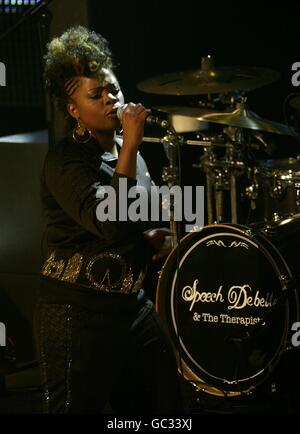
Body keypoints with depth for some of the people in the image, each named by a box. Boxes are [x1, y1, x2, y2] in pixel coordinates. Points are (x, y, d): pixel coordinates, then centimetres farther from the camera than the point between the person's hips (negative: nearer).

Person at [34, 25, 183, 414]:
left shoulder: (125, 151, 11)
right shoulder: (65, 159, -14)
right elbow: (110, 224, -29)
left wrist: (153, 238, 4)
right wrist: (129, 148, -26)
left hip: (133, 304, 8)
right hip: (78, 312, -8)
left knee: (164, 403, 13)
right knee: (79, 407, 0)